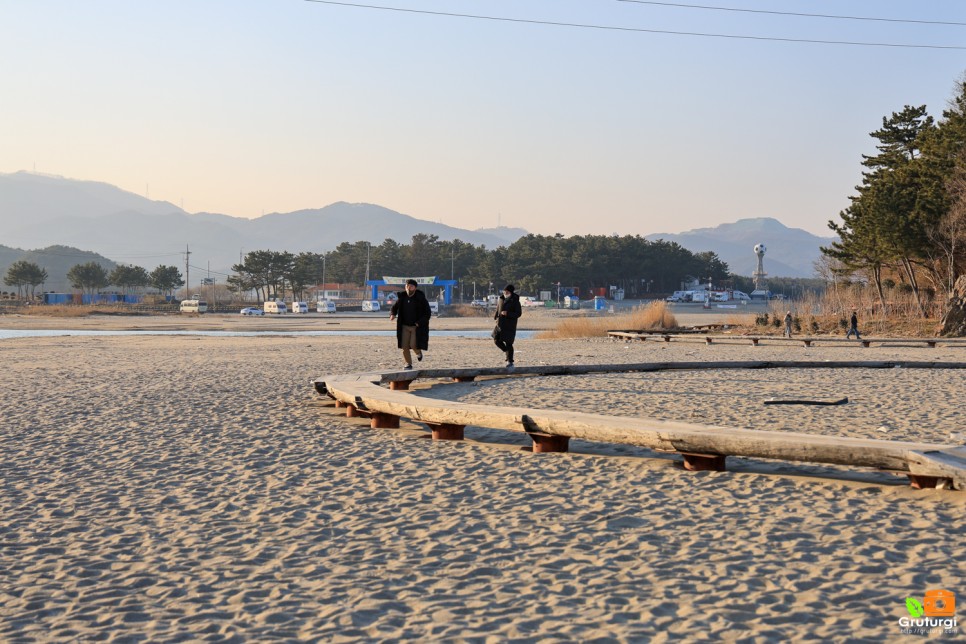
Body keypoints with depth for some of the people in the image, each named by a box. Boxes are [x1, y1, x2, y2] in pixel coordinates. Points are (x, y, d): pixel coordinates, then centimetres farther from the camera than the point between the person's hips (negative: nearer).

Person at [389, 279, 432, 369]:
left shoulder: (421, 299, -13)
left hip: (417, 327, -4)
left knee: (413, 345, -14)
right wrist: (392, 314, -14)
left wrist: (419, 323, -23)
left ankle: (419, 353, 21)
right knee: (404, 346, -1)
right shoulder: (402, 298, -2)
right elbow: (394, 307, 10)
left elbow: (428, 313, -10)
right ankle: (408, 364, 16)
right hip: (405, 326, 4)